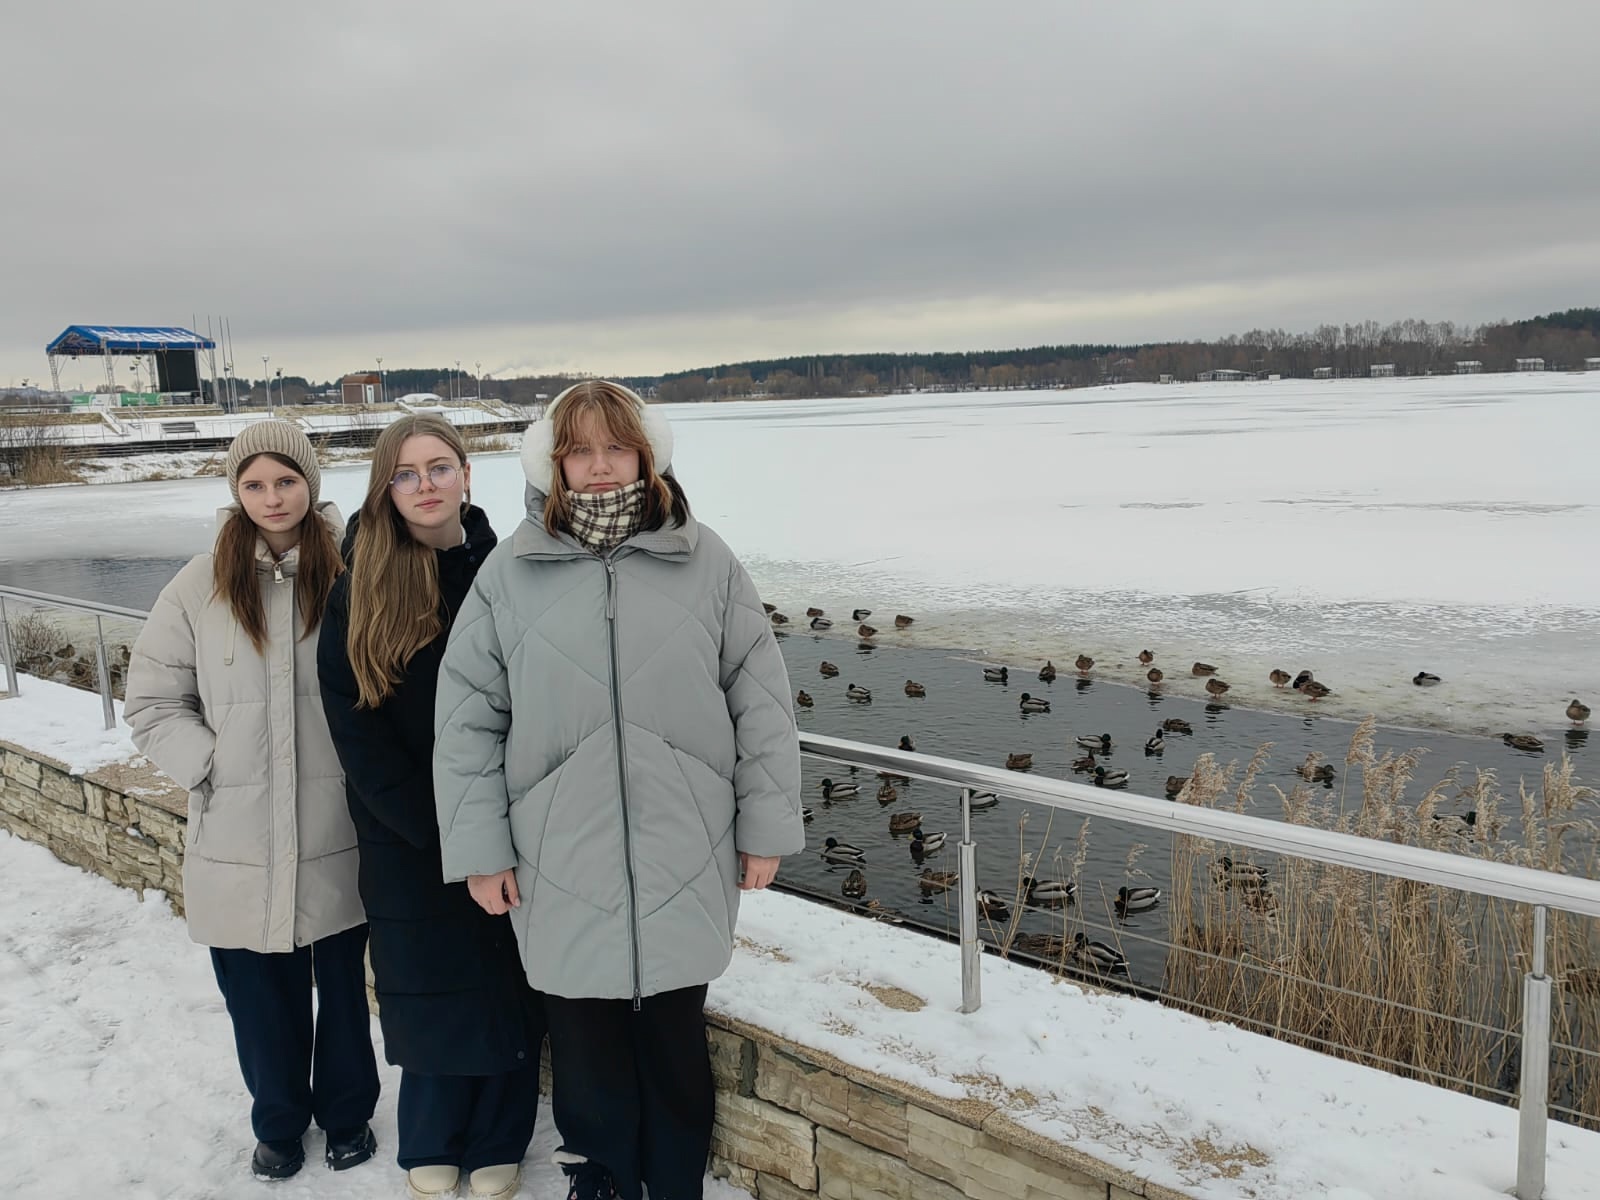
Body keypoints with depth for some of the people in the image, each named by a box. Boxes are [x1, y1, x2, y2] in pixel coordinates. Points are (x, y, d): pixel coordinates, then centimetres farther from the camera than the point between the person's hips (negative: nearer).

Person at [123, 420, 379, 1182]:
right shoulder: (199, 587, -3)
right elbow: (152, 701, 3)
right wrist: (210, 770, -6)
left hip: (336, 832, -1)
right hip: (238, 839, 1)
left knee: (342, 981, 14)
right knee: (260, 991, 14)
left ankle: (347, 1112, 38)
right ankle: (278, 1120, 39)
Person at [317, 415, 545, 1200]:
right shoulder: (358, 591, -3)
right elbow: (353, 725, -6)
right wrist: (435, 826, -12)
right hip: (405, 839, 0)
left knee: (506, 986, 9)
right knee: (429, 990, 11)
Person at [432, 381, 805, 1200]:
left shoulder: (705, 562, -3)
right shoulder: (512, 571, -2)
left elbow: (760, 699, 0)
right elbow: (467, 716, 2)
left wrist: (767, 824, 1)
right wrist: (478, 846, 0)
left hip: (684, 865, 0)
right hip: (560, 868, 1)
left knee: (674, 1040, 15)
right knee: (584, 1044, 15)